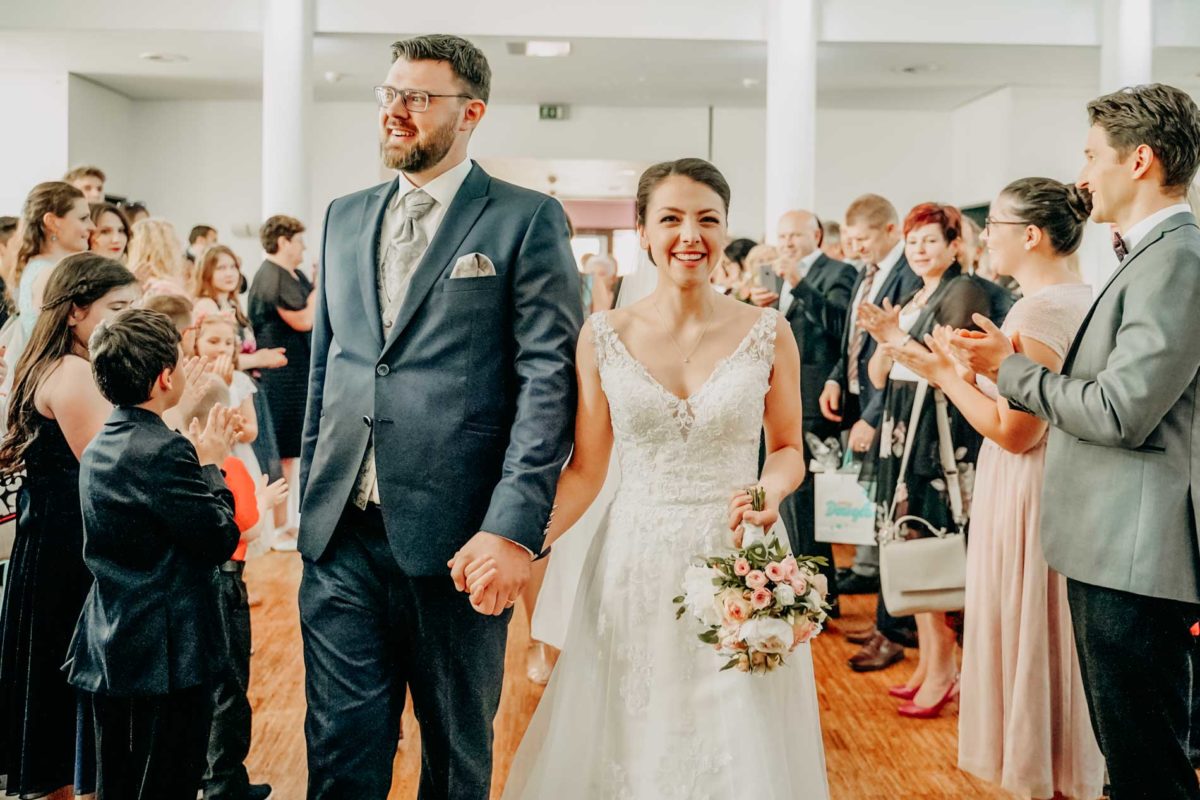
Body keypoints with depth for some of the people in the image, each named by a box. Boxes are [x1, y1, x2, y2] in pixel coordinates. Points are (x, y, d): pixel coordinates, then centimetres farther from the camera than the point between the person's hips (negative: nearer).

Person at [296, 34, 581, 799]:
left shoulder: (527, 219, -4)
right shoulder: (346, 217, 13)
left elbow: (547, 379, -10)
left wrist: (514, 528, -18)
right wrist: (311, 492, 12)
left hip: (456, 540, -4)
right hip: (341, 536, 4)